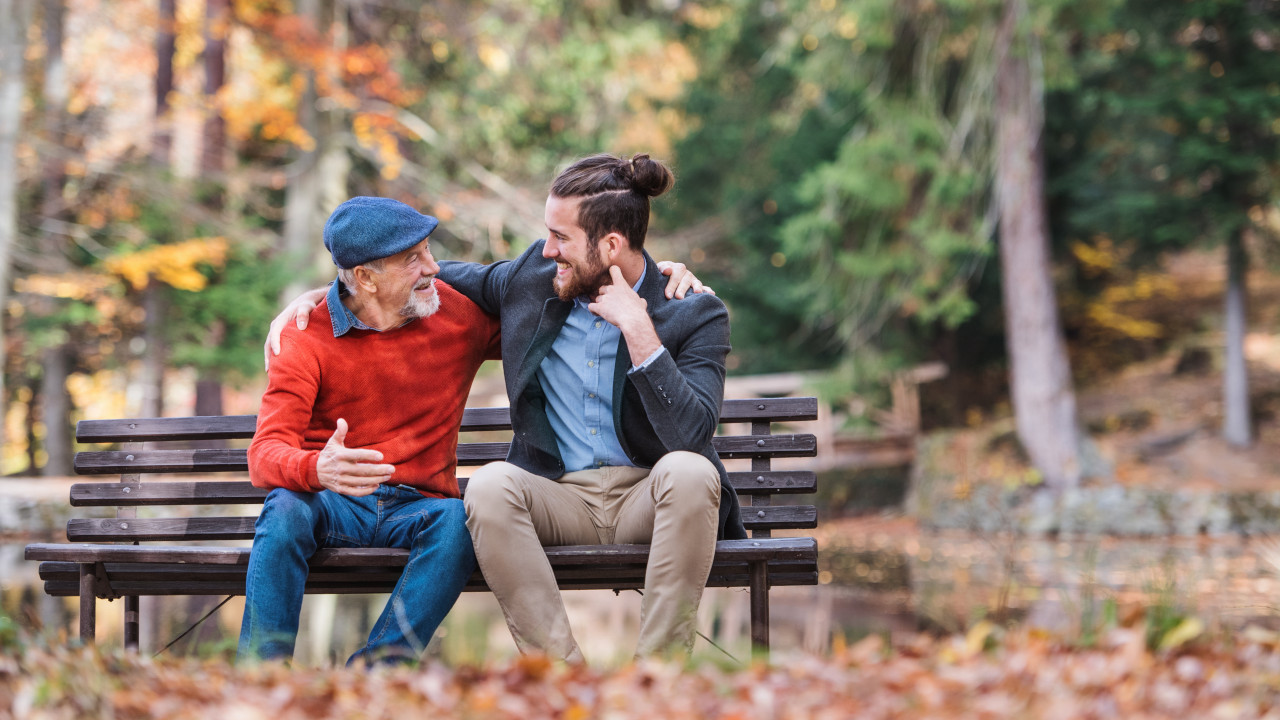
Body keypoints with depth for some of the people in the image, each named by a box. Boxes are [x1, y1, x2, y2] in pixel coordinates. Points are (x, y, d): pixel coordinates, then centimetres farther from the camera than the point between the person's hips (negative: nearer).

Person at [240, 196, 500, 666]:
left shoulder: (460, 311, 4)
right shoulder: (306, 339, -6)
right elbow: (266, 455, -18)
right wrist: (317, 469, -41)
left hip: (417, 508, 2)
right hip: (331, 504, -1)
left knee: (456, 520, -33)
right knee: (285, 508, -35)